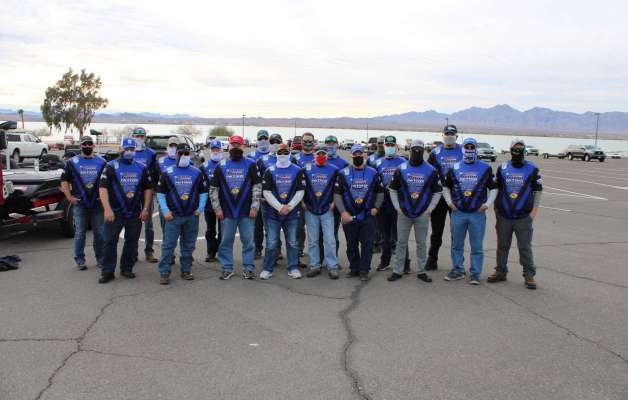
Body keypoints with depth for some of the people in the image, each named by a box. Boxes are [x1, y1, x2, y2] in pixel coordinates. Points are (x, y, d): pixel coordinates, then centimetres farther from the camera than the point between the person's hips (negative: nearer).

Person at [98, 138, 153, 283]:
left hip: (135, 213, 3)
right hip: (115, 212, -3)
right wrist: (107, 209, -17)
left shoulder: (141, 168, 8)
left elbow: (148, 188, 12)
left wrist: (145, 208, 4)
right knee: (110, 241, -2)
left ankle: (127, 268, 22)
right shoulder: (111, 166, -2)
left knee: (132, 242, 9)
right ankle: (107, 272, 5)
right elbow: (103, 188, -8)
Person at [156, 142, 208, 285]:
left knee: (189, 245, 10)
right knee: (168, 245, -4)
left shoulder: (197, 173, 5)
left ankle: (186, 270, 22)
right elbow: (160, 193, 4)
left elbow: (203, 192, 10)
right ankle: (164, 273, 2)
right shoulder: (168, 172, 1)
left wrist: (200, 209, -1)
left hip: (192, 216, 2)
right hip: (173, 216, -2)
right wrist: (165, 211, -6)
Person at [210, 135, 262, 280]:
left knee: (248, 240, 2)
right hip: (227, 212, 1)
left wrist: (254, 207, -6)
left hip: (246, 212, -1)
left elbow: (257, 186, 1)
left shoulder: (250, 165, 3)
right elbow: (213, 188, 9)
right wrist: (217, 208, 1)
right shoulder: (221, 166, 8)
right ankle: (227, 269, 17)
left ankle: (248, 269, 12)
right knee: (226, 241, 6)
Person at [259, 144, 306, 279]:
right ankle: (267, 269, 10)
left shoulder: (297, 171, 3)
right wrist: (280, 207, -12)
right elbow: (266, 192, -4)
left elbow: (300, 191, 0)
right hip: (272, 212, -1)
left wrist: (289, 206, -11)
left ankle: (293, 268, 16)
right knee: (271, 242, 1)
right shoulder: (270, 171, 1)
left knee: (292, 242, 6)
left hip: (292, 212, 1)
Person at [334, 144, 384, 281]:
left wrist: (376, 207, -1)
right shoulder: (344, 174, 0)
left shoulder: (373, 173, 4)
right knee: (351, 244, 10)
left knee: (367, 244, -1)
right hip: (349, 216, 0)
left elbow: (380, 192, 12)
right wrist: (343, 212, -10)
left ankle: (364, 270, 8)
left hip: (368, 216, 0)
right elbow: (337, 194, -1)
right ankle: (354, 268, 23)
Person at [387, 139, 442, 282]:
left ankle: (421, 271, 18)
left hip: (422, 215, 0)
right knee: (401, 243, 5)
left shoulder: (431, 171, 1)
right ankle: (397, 271, 15)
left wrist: (429, 209, 0)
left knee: (421, 244, 7)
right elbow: (392, 190, 9)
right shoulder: (401, 169, 1)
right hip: (403, 214, 0)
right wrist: (397, 207, 1)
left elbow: (437, 192, 7)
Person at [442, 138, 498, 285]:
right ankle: (458, 270, 22)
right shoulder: (454, 168, 7)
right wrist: (449, 202, 6)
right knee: (457, 244, 10)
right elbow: (446, 187, 18)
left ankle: (475, 273, 12)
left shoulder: (485, 168, 2)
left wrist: (487, 204, -2)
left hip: (478, 213, -2)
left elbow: (493, 188, 8)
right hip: (458, 212, 2)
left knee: (477, 246, 3)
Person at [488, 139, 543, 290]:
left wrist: (534, 211, -4)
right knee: (502, 246, 11)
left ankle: (529, 275, 9)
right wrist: (496, 208, 8)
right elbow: (496, 189, 13)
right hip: (504, 216, 3)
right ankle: (501, 272, 22)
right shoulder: (502, 168, 7)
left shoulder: (532, 169, 0)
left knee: (525, 247, 0)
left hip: (524, 217, -3)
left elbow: (537, 191, 2)